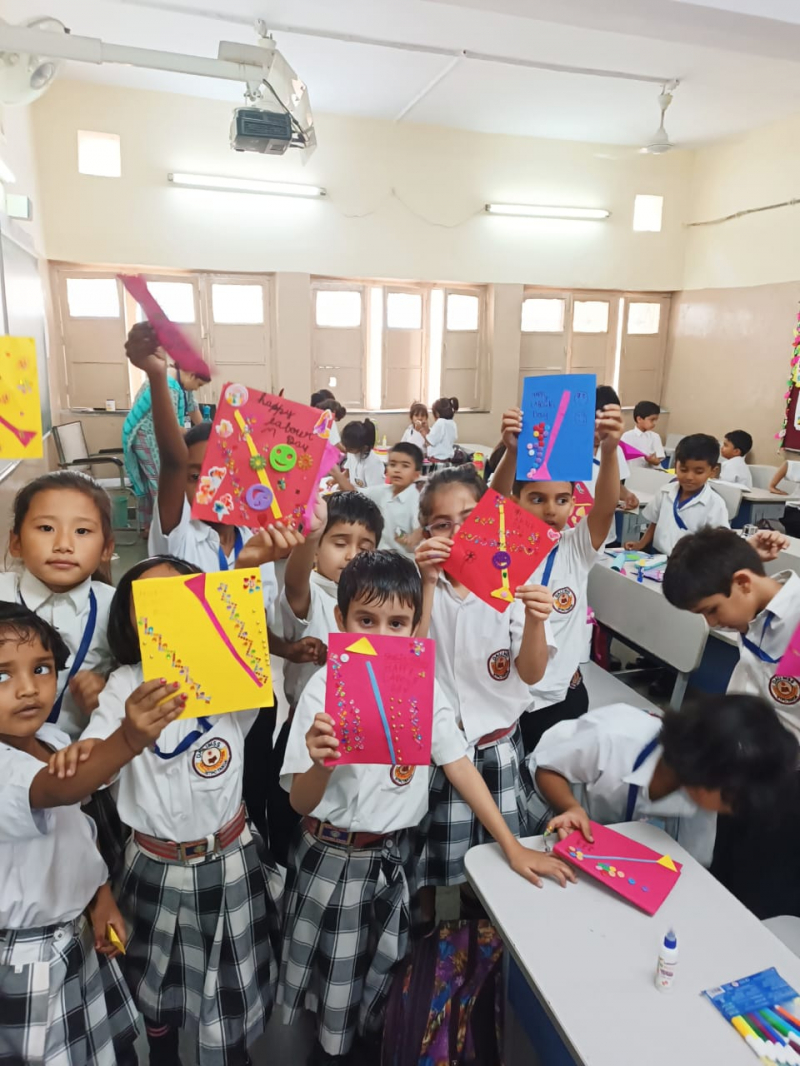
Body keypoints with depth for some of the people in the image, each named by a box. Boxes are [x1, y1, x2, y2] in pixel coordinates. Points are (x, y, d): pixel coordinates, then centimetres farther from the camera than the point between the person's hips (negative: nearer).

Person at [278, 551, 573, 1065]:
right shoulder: (324, 689, -18)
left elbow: (459, 764, -4)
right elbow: (301, 802, -14)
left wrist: (512, 845, -6)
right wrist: (320, 763, -37)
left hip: (395, 855, 3)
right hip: (332, 857, -2)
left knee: (384, 971, 20)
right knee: (335, 974, 14)